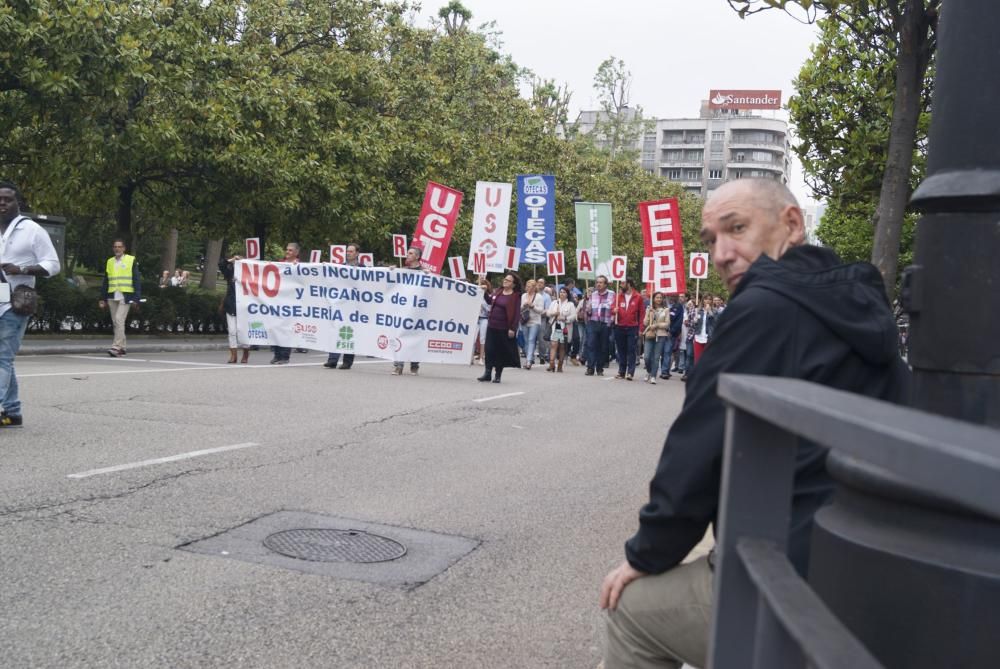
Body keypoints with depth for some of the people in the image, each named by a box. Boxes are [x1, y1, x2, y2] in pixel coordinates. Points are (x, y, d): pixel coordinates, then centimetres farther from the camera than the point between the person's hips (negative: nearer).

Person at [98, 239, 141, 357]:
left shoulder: (131, 260, 2)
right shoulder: (109, 262, 14)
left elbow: (136, 280, -1)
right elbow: (105, 282, 17)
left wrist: (136, 298, -8)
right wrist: (103, 298, 12)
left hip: (125, 297, -5)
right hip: (112, 297, 5)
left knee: (119, 320, -16)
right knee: (116, 323, 6)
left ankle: (116, 347, -17)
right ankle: (122, 347, 15)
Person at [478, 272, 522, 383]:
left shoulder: (515, 296, -8)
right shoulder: (498, 291, 8)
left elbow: (517, 314, -11)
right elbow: (489, 301, 25)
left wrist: (513, 328, -16)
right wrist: (485, 292, 9)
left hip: (504, 328, -5)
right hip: (492, 326, 5)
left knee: (501, 351, 4)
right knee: (489, 349, 4)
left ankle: (497, 375, 14)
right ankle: (487, 373, 11)